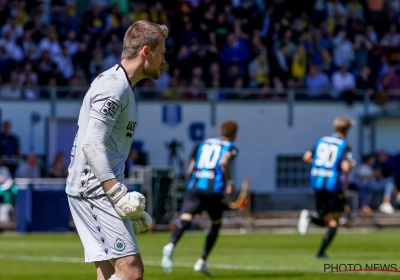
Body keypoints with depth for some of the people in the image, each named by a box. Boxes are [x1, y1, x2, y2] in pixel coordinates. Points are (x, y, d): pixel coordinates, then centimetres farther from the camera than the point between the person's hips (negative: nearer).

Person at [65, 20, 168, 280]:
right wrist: (118, 193, -25)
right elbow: (92, 146, -21)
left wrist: (129, 202, 25)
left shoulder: (123, 87, 20)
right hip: (94, 190, -10)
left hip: (101, 191, 10)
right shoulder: (114, 87, -12)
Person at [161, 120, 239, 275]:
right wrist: (229, 182, -5)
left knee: (185, 219, -15)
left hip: (194, 187, 2)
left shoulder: (204, 144, 23)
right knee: (216, 223, 22)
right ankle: (201, 261, 18)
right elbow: (224, 162, -14)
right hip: (214, 190, -2)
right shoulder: (230, 147, 9)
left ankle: (170, 246, -46)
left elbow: (190, 170, 21)